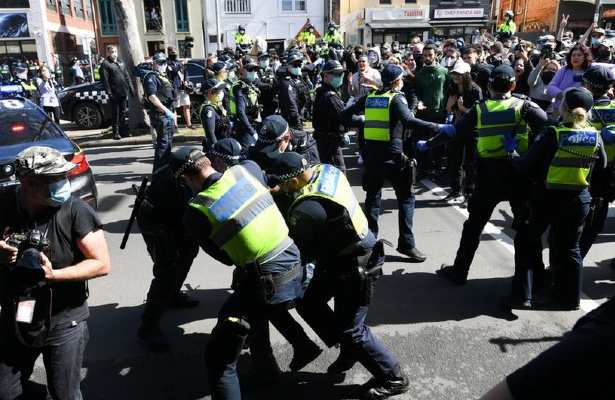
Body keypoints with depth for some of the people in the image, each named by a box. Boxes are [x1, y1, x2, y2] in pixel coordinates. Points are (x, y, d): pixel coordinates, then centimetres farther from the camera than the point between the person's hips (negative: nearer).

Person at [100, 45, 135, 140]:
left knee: (123, 113, 12)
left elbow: (127, 77, 20)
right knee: (115, 113, 0)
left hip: (124, 92, 6)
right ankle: (116, 132, 6)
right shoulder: (105, 64, -4)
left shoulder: (121, 63, 17)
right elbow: (105, 80, -11)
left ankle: (123, 131, 20)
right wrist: (109, 92, -17)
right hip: (114, 93, -6)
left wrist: (131, 88, 12)